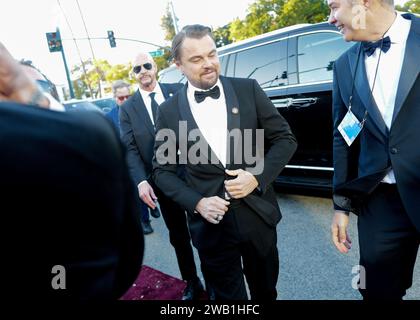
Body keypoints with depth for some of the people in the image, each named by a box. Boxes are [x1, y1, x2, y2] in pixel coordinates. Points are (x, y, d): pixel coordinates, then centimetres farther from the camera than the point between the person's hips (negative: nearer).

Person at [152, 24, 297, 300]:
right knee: (227, 296, 18)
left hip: (256, 214, 1)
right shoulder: (169, 111, -4)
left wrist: (258, 177, -15)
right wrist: (197, 203, -13)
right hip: (211, 223, -1)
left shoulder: (248, 89, -3)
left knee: (265, 290, 23)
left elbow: (285, 138, 0)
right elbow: (162, 169, 0)